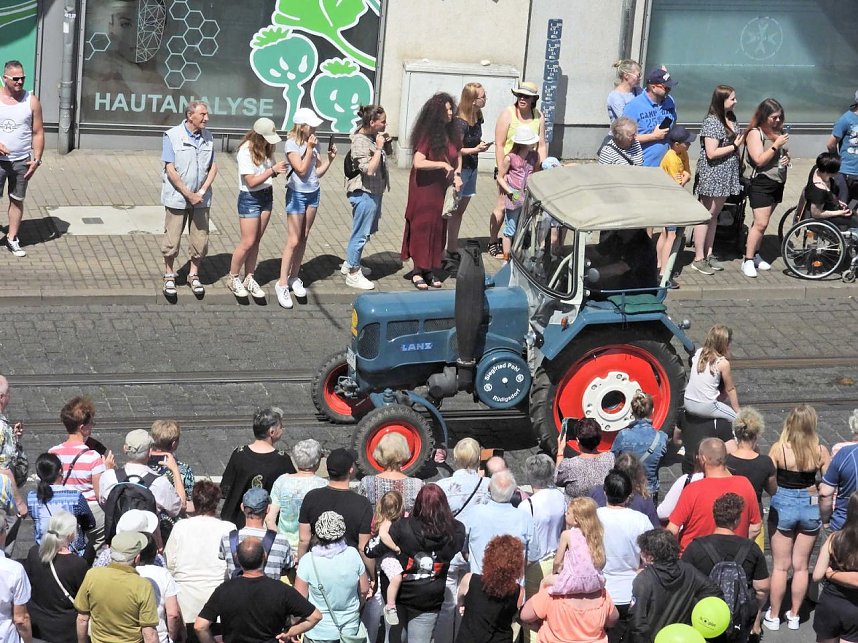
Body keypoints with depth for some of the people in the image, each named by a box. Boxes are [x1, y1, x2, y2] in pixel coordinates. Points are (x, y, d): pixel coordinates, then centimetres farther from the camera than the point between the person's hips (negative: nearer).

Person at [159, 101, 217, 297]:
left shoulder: (207, 137, 5)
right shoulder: (173, 136, -9)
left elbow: (213, 167, 6)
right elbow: (171, 171, -12)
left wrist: (202, 191, -8)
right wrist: (189, 195, -14)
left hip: (201, 199, 4)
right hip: (177, 198, -4)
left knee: (200, 240, 7)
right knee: (172, 241, 2)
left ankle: (194, 275, 25)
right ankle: (169, 276, 20)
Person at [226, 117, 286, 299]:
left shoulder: (266, 148, 2)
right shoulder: (246, 152, -20)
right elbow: (251, 181, -22)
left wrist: (278, 169, -12)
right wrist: (273, 170, -26)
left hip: (266, 196, 7)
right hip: (250, 198, -7)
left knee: (256, 241, 10)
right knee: (248, 242, -2)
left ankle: (249, 279, 19)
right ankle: (233, 278, 14)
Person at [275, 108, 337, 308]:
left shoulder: (312, 143, 5)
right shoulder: (292, 144, -14)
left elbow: (318, 172, 8)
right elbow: (301, 170, -20)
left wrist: (329, 158, -5)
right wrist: (309, 149, -19)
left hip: (313, 193, 6)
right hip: (297, 194, -6)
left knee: (303, 237, 11)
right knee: (294, 240, -6)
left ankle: (294, 277, 22)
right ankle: (282, 283, 0)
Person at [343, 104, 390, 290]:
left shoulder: (372, 136, 5)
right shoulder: (360, 142, -22)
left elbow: (382, 160, 21)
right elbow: (369, 169, -27)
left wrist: (385, 144, 3)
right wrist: (379, 148, -24)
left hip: (374, 191, 10)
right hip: (364, 193, -10)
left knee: (365, 231, 22)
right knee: (361, 234, 0)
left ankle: (349, 264, 36)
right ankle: (353, 274, 10)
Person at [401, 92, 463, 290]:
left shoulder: (452, 133, 4)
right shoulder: (428, 134, -16)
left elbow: (458, 156, 18)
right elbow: (418, 162, -25)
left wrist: (457, 174, 0)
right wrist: (443, 165, -20)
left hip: (442, 188, 6)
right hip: (425, 187, -6)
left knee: (438, 227, 8)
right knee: (423, 227, -2)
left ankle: (429, 269, 17)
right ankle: (418, 271, 4)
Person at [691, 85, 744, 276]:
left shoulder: (730, 119, 9)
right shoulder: (712, 122, -17)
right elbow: (711, 153, -22)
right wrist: (735, 146, -14)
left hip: (726, 177, 8)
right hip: (711, 176, -8)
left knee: (714, 215, 14)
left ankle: (709, 254, 22)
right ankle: (698, 259, 3)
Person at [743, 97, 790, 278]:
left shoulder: (779, 132, 11)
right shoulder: (755, 133, -10)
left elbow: (784, 153, 25)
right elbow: (759, 160, -18)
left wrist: (787, 158, 3)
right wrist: (776, 145, -18)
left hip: (778, 183, 7)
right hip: (761, 183, -7)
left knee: (761, 222, 11)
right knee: (760, 224, -11)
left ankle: (754, 254, 21)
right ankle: (748, 261, -7)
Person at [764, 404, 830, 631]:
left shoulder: (779, 449, -16)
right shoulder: (820, 451, -10)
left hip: (783, 506, -2)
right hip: (811, 507, 2)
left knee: (780, 566, 10)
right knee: (801, 566, 14)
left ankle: (773, 616, 19)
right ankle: (794, 615, 23)